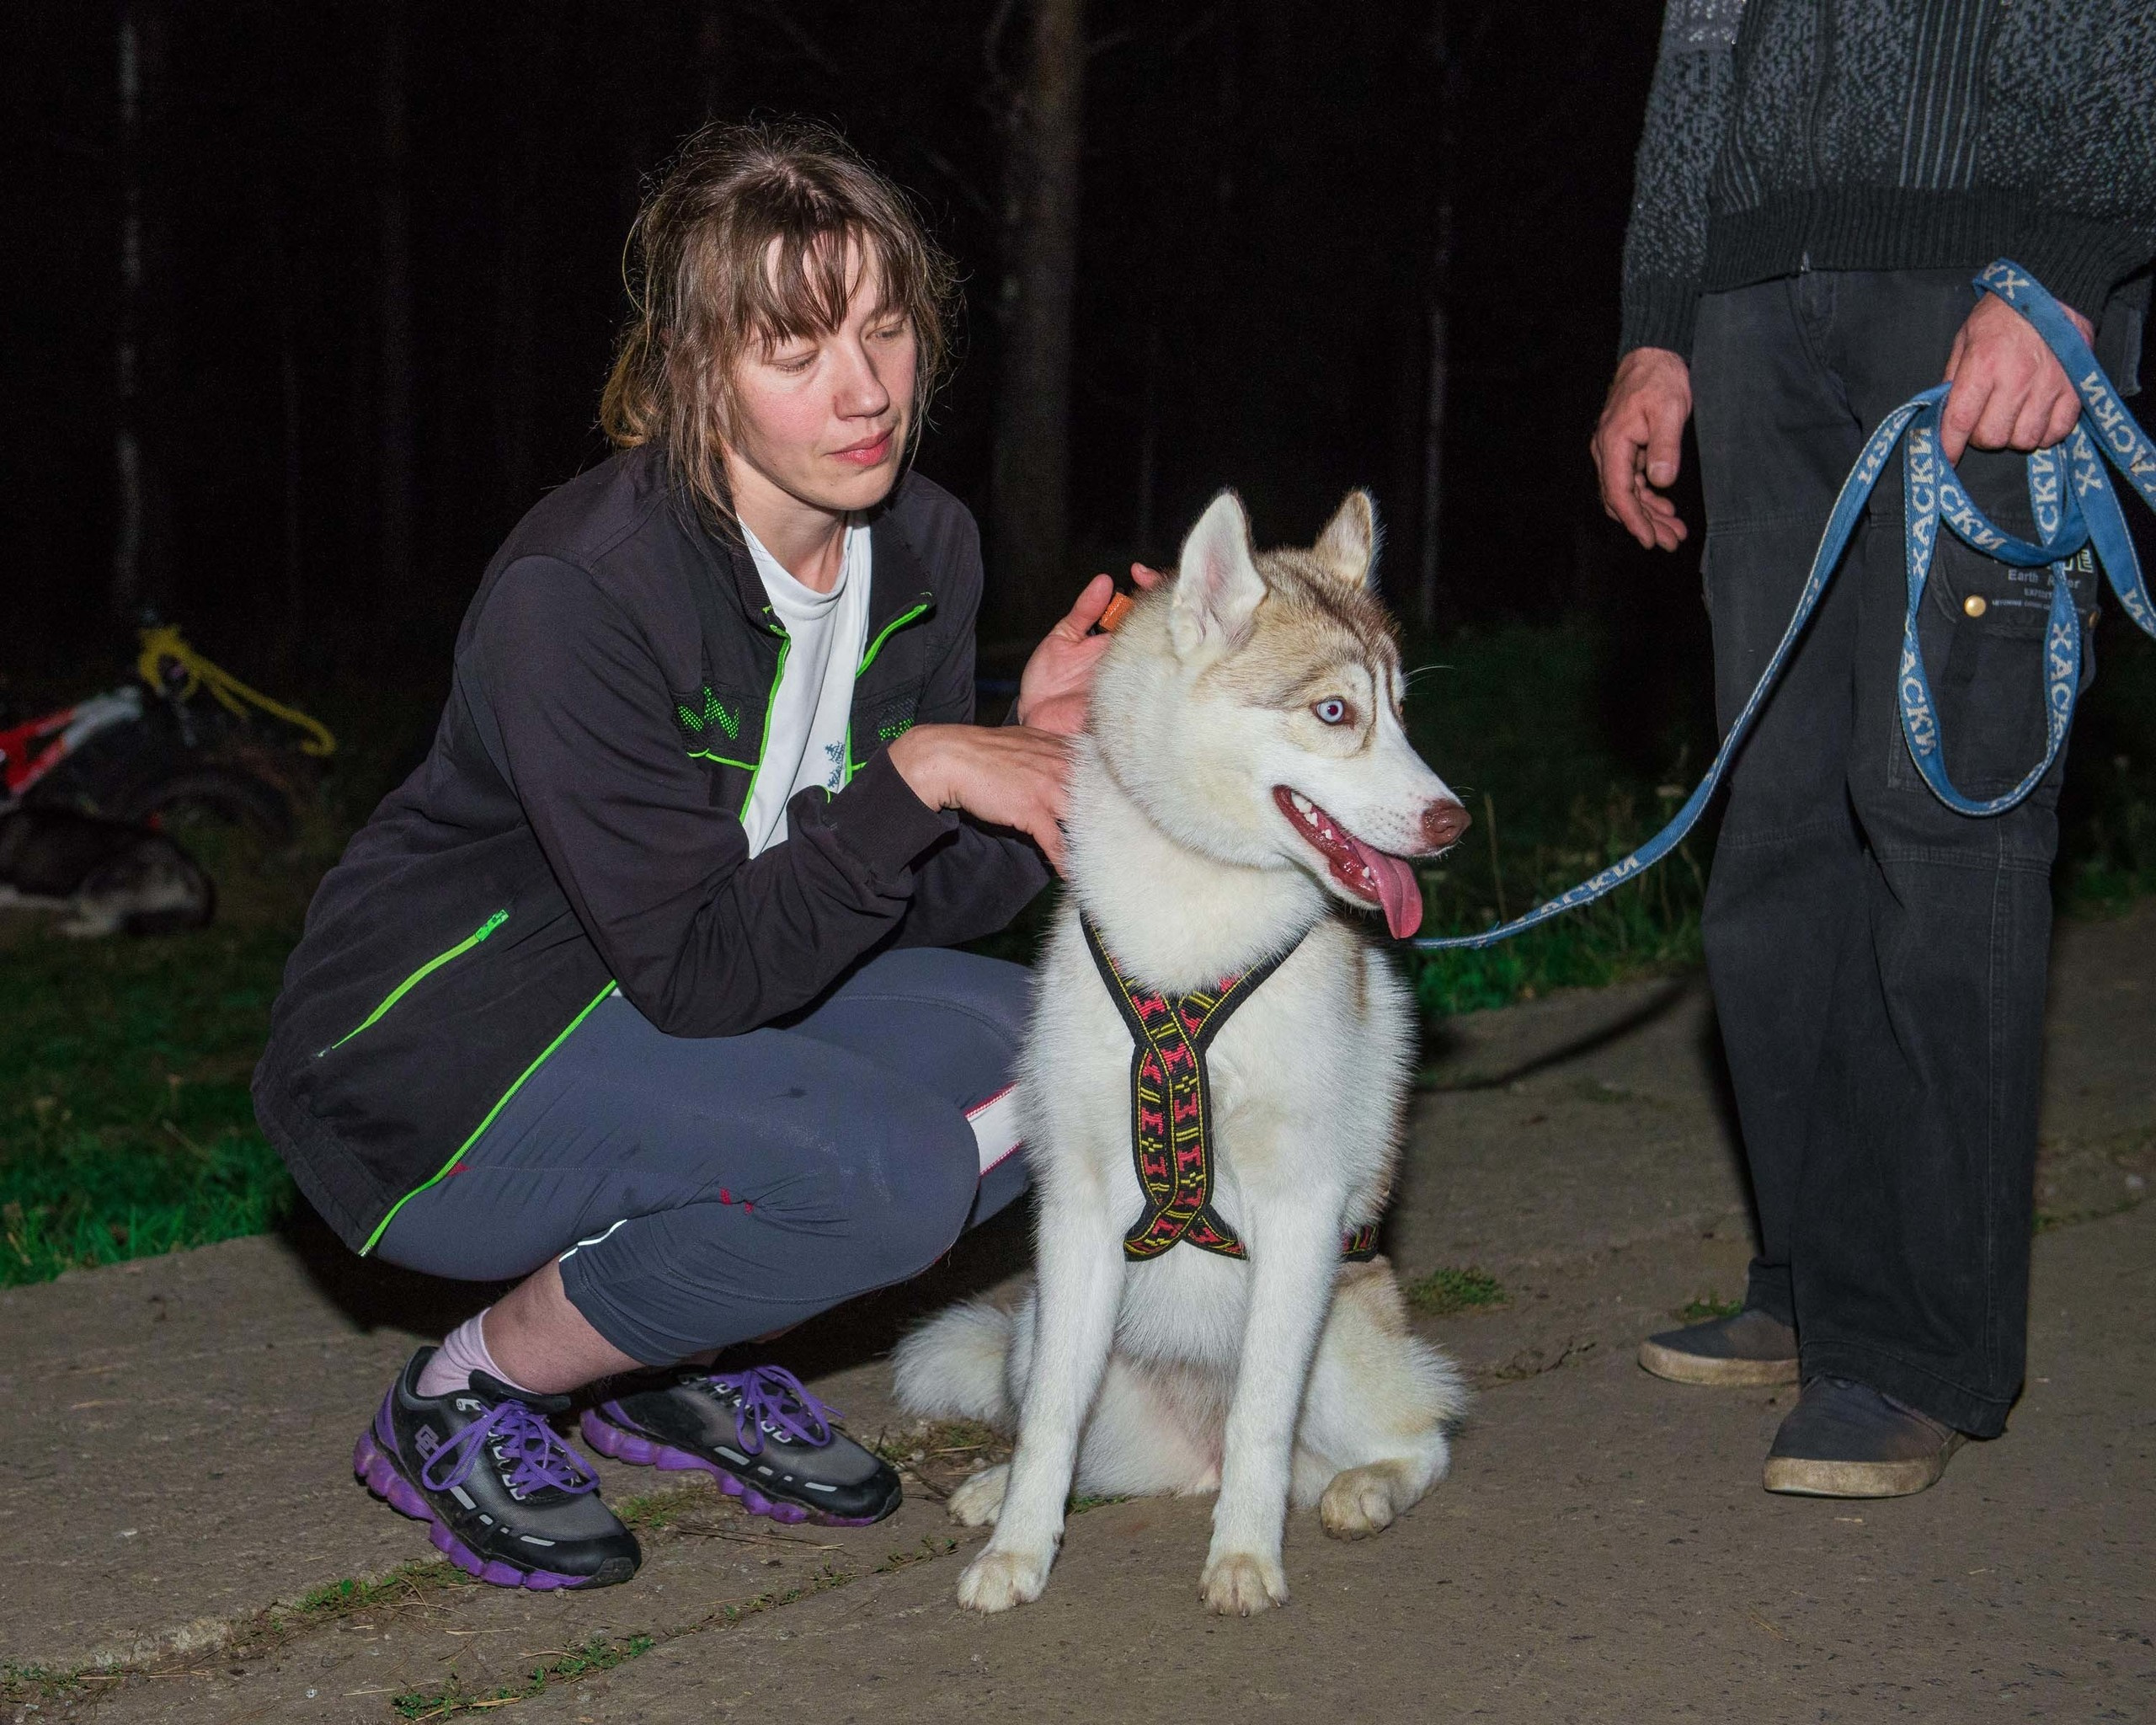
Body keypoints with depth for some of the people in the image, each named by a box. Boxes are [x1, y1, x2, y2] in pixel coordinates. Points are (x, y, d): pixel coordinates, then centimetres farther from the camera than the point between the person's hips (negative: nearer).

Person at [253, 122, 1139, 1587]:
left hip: (685, 1007, 8)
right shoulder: (580, 590, -27)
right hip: (424, 1072, -8)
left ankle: (675, 1365, 8)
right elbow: (705, 974, -27)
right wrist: (918, 774, -29)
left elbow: (894, 909, -1)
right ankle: (466, 1398, -6)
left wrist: (1040, 750, -18)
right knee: (889, 1169, -28)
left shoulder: (923, 550, -4)